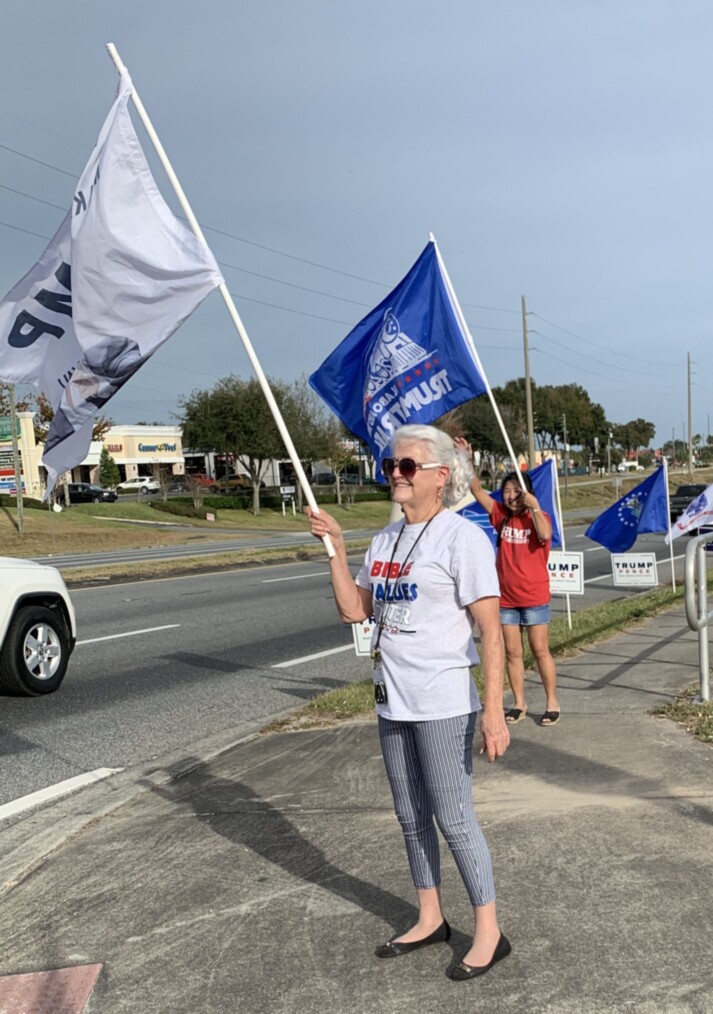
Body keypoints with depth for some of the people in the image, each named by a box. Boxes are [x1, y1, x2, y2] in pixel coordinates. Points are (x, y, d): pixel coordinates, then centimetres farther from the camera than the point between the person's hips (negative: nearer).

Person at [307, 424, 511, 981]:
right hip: (393, 703, 8)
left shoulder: (461, 536, -12)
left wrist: (494, 708, -22)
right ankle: (431, 918, 32)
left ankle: (489, 932, 15)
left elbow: (490, 629, -16)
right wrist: (335, 548, 0)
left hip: (443, 704, -8)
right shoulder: (386, 539, 10)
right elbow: (354, 610, 10)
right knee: (412, 817, 17)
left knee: (453, 819, 0)